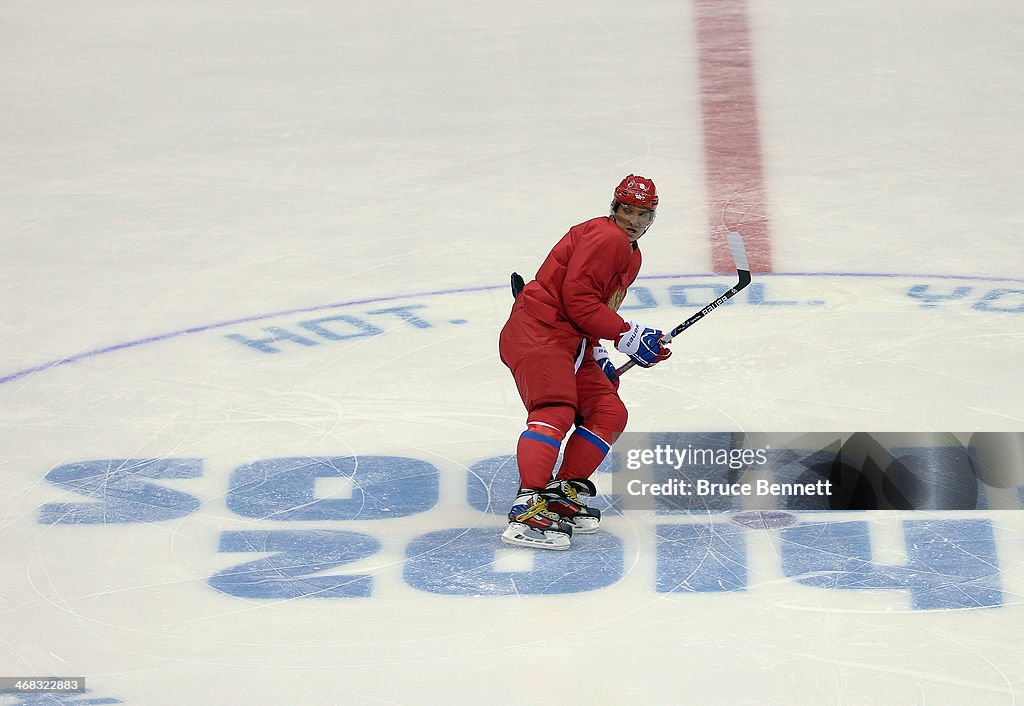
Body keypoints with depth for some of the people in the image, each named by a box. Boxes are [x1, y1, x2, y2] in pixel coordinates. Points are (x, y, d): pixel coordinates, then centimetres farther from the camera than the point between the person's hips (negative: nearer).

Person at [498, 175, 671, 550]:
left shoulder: (631, 256, 23)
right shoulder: (606, 237, -11)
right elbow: (577, 298, -20)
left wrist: (597, 356, 17)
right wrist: (625, 335, -17)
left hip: (570, 342, 11)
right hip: (537, 331, -11)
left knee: (610, 413, 6)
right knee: (556, 412, -27)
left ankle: (565, 492, 8)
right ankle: (528, 506, -37)